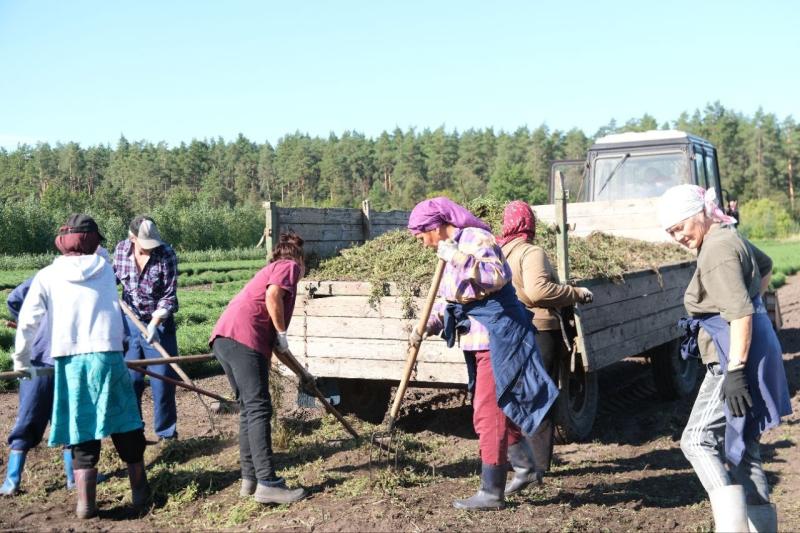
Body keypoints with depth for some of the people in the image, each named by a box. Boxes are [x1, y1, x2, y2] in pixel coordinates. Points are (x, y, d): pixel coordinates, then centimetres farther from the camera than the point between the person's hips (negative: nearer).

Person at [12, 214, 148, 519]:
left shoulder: (47, 276, 4)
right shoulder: (104, 268, 9)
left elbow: (28, 322, 2)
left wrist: (22, 360, 13)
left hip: (70, 361, 0)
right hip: (107, 356, 0)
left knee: (82, 433, 9)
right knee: (126, 427, 12)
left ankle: (85, 503, 6)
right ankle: (139, 490, 21)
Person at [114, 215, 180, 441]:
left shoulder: (166, 254, -15)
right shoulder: (121, 249, -4)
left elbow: (169, 296, -15)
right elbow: (114, 275, 18)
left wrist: (154, 323, -24)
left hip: (159, 323, -3)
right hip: (129, 321, 3)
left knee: (162, 380, 1)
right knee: (129, 380, 7)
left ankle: (166, 433, 14)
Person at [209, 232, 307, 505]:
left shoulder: (271, 268, 34)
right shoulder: (289, 266, 8)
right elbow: (272, 295, -12)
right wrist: (281, 333, -4)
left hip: (223, 337, 9)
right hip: (244, 337, -9)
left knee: (248, 409, 13)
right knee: (259, 408, -11)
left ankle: (250, 478, 14)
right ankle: (267, 483, -15)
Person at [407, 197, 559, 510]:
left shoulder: (476, 238, -13)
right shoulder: (451, 250, 15)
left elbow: (497, 276, -29)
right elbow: (453, 304, 20)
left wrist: (458, 259, -29)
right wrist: (429, 326, 5)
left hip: (497, 340, -10)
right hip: (479, 342, 10)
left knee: (489, 413, -6)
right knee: (501, 408, 20)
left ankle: (491, 493, 2)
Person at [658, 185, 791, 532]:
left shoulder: (718, 250, -16)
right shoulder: (729, 237, 15)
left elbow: (740, 314, -25)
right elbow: (765, 266, 37)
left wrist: (735, 370, -28)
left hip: (735, 358, -11)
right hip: (752, 355, 11)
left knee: (698, 441, -12)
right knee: (741, 445, 13)